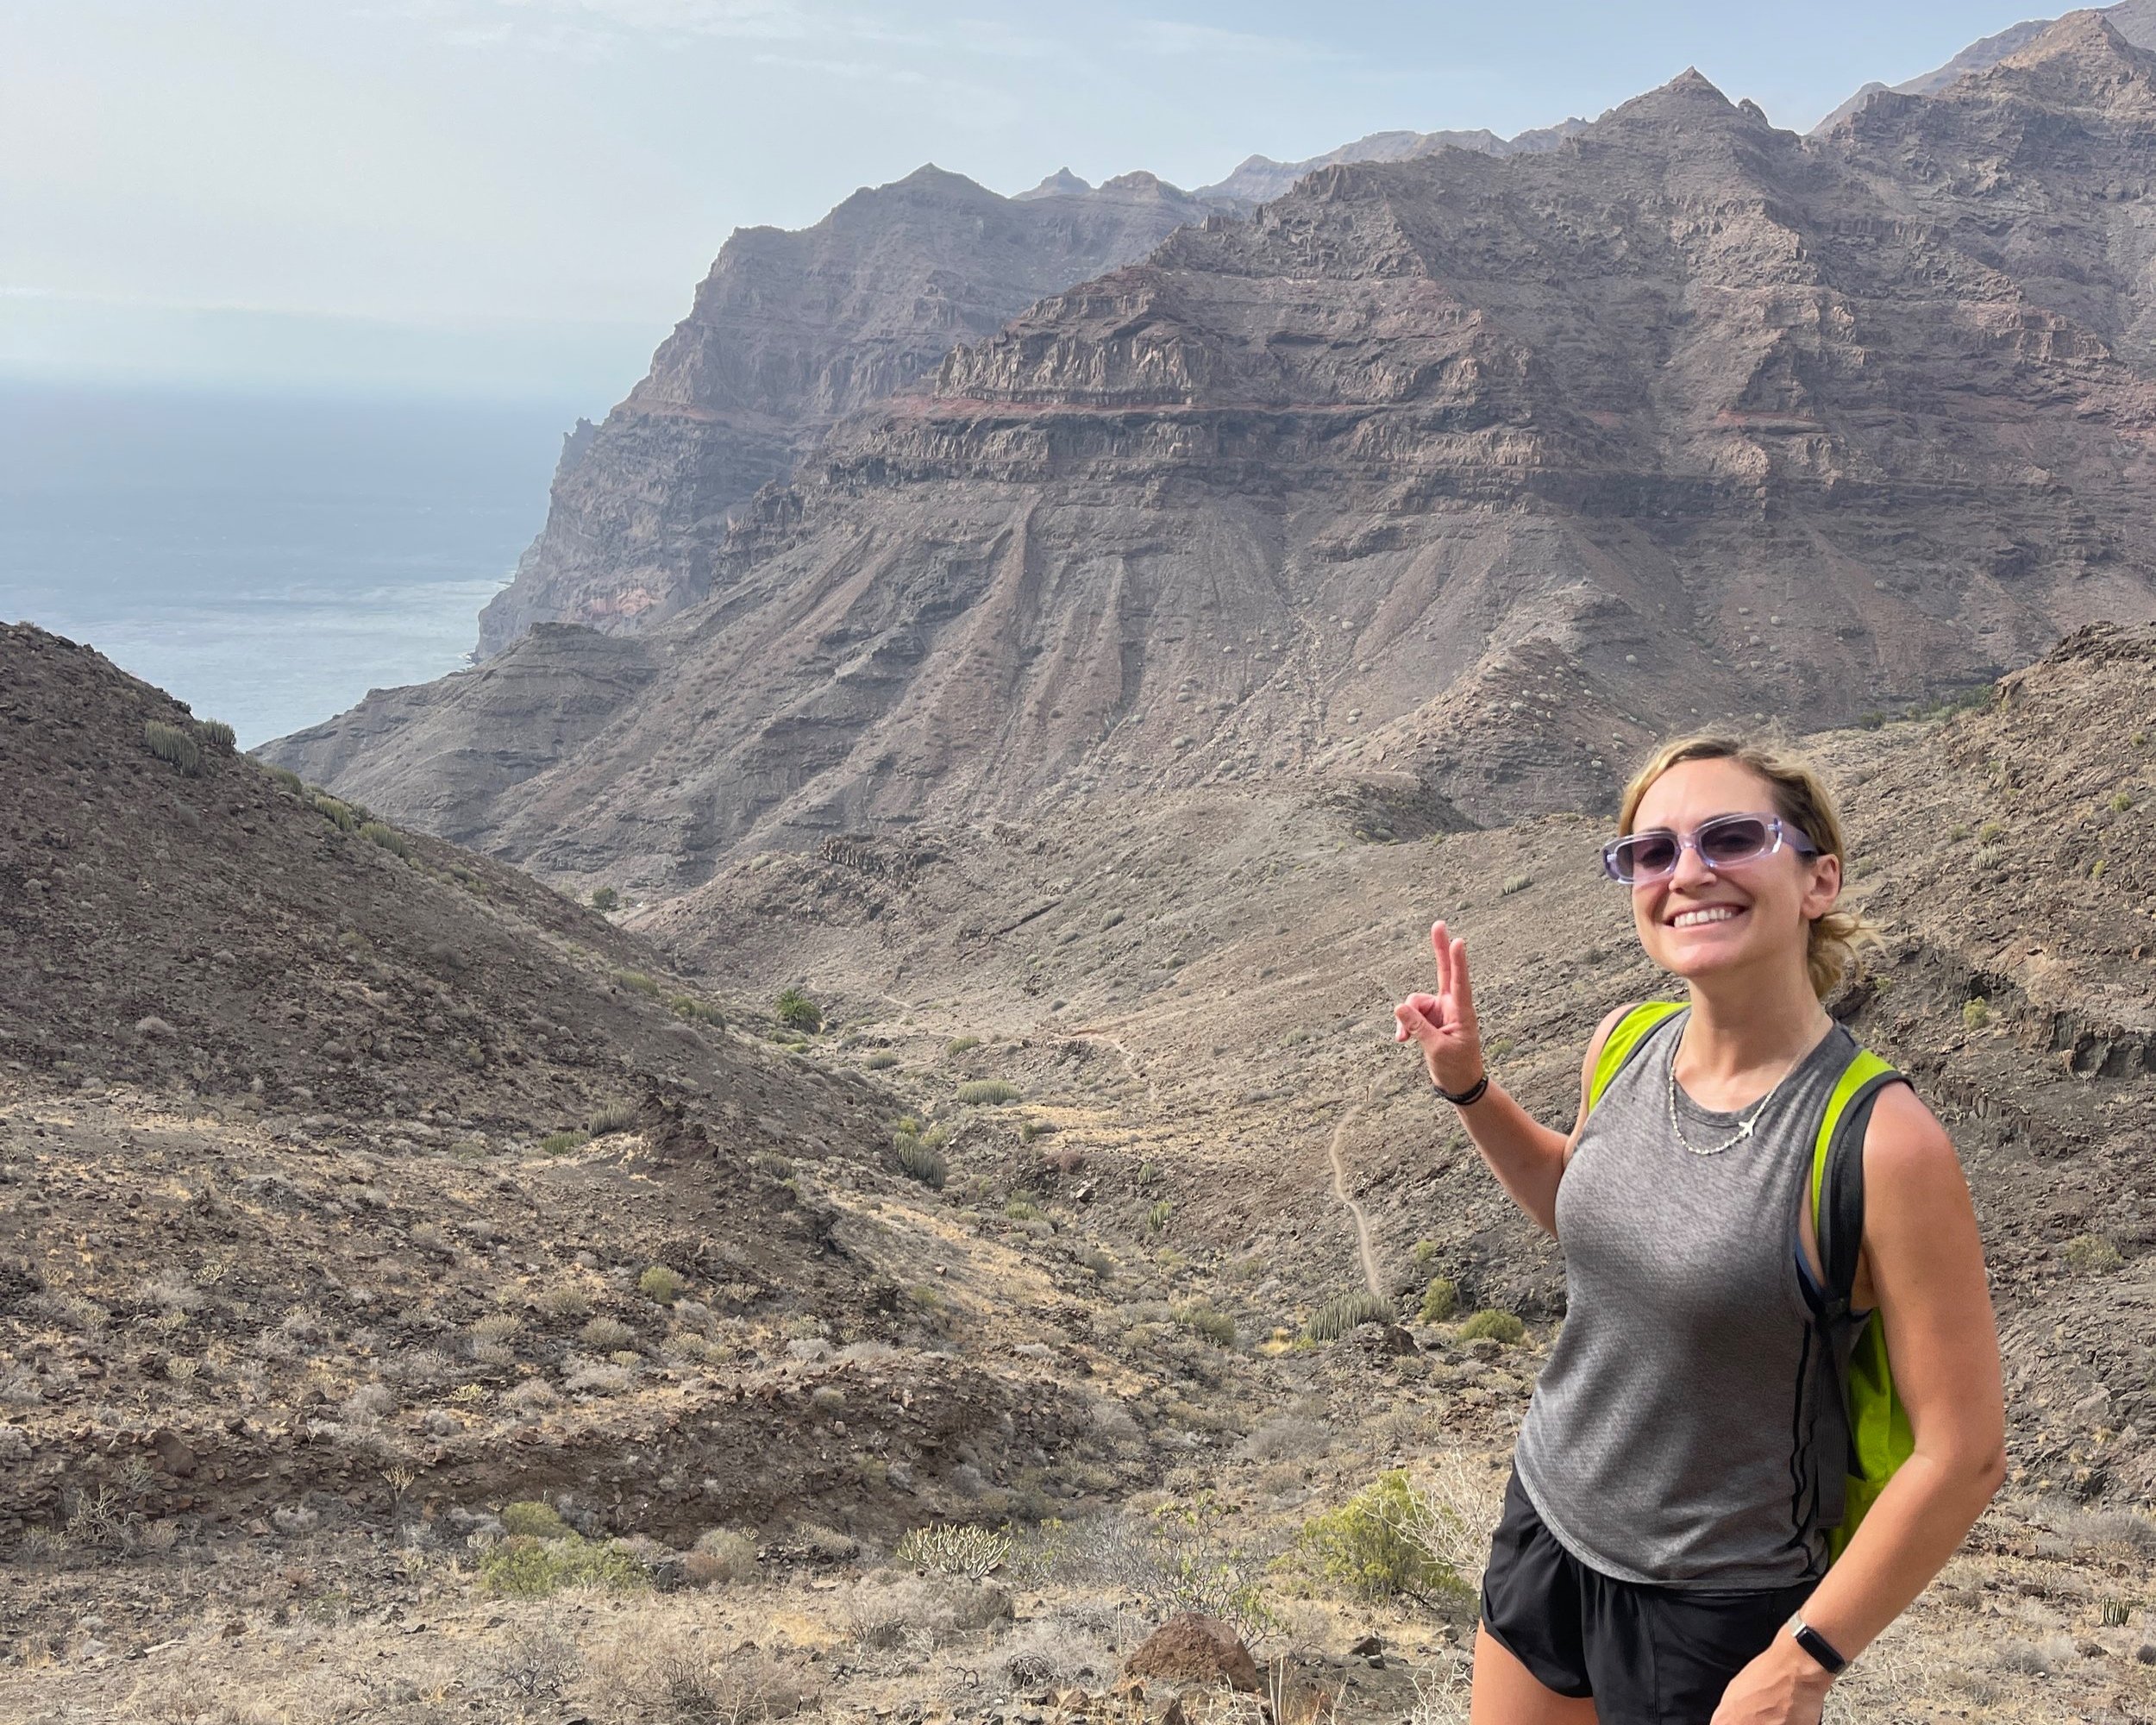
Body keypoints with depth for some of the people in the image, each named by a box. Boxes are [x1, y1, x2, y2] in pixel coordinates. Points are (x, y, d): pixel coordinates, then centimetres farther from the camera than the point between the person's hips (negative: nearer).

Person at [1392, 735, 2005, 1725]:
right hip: (1546, 1523, 6)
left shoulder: (1879, 1142, -25)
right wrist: (1467, 1086, 1)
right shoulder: (1626, 1047, -7)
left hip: (1719, 1607, -5)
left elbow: (1961, 1454, -19)